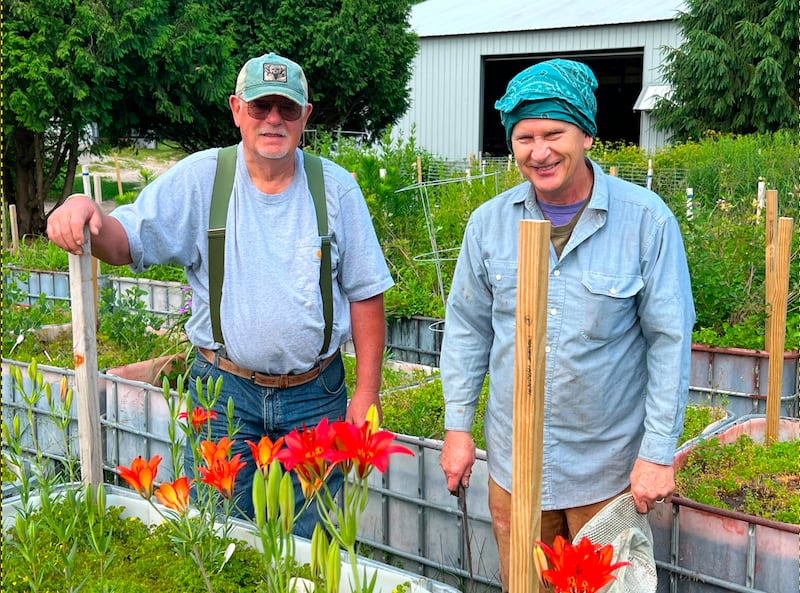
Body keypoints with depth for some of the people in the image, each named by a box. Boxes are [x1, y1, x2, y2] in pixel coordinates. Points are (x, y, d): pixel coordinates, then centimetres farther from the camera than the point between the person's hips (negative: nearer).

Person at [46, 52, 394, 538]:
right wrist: (85, 211, -30)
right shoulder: (199, 178, -2)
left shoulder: (336, 187, -1)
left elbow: (364, 295, 2)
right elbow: (125, 242, -7)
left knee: (310, 547, 11)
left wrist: (367, 392, -1)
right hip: (225, 390, 0)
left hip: (315, 394, 1)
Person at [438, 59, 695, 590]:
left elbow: (670, 340, -8)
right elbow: (467, 327, 7)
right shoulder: (489, 222, -3)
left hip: (609, 466, -2)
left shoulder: (647, 220, -12)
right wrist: (458, 426, 5)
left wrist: (659, 452, -9)